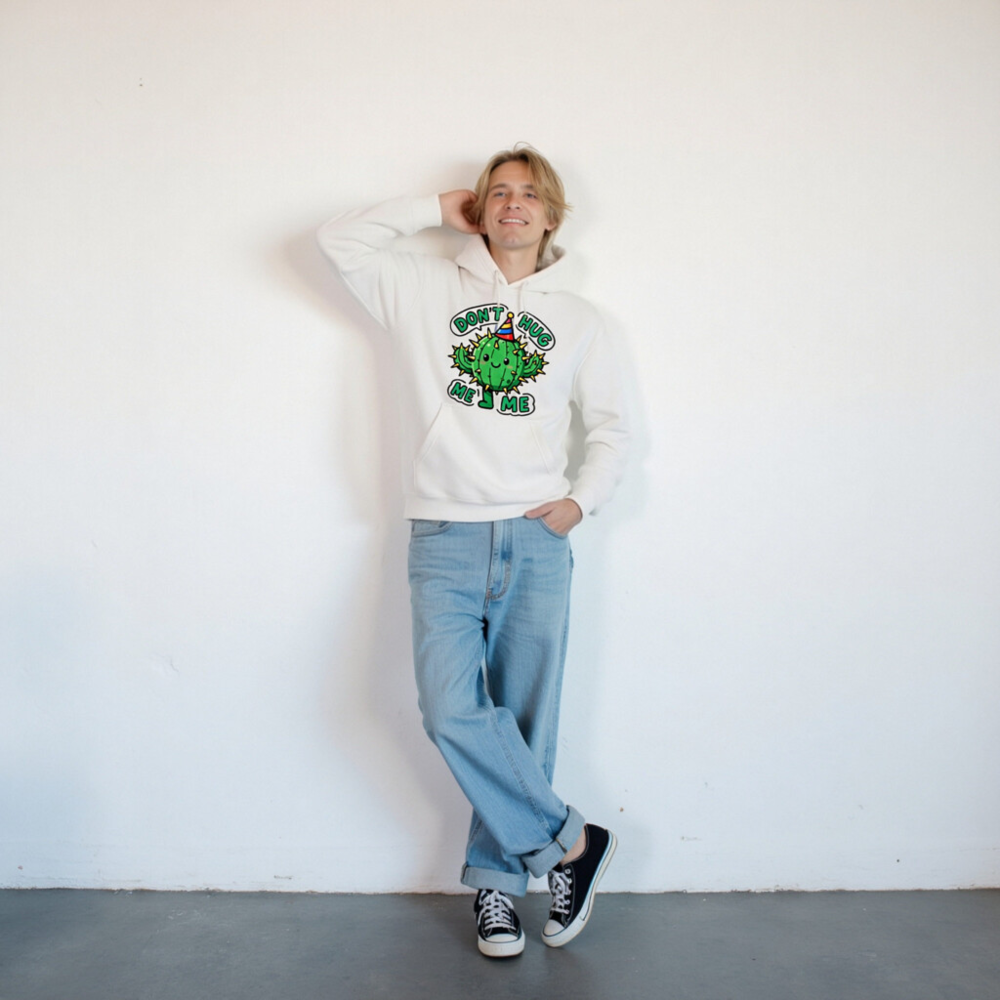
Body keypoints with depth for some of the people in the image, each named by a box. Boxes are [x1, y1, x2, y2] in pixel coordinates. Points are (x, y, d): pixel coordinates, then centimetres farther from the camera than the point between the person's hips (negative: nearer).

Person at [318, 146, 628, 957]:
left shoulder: (577, 319, 16)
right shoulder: (426, 291, 13)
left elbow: (611, 426, 18)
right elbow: (342, 241, 9)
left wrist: (583, 499, 1)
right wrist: (438, 209, 13)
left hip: (537, 542, 1)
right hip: (445, 539, -1)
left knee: (524, 721, 1)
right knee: (453, 713, -14)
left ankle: (497, 879, 18)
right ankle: (568, 842, 4)